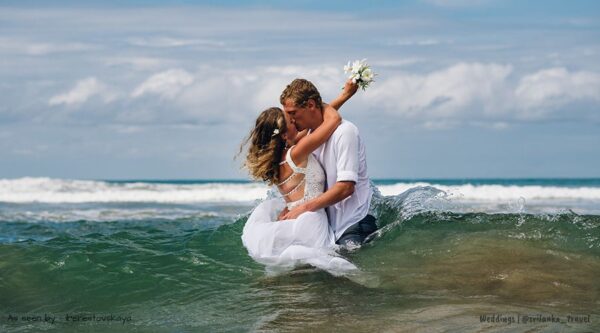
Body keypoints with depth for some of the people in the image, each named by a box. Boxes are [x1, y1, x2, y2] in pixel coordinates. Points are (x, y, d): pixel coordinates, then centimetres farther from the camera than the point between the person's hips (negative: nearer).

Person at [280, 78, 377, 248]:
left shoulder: (344, 131, -13)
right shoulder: (310, 136, 12)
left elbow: (346, 187, -21)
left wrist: (303, 208, -20)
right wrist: (291, 209, -4)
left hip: (353, 223, -7)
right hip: (331, 226, 7)